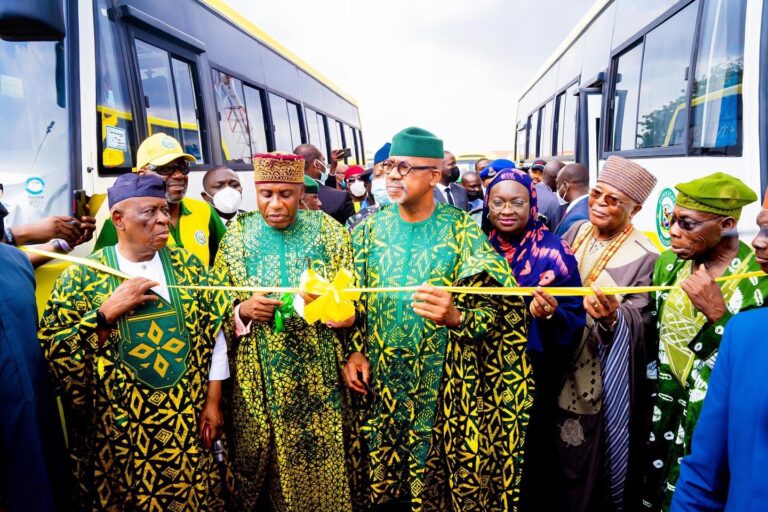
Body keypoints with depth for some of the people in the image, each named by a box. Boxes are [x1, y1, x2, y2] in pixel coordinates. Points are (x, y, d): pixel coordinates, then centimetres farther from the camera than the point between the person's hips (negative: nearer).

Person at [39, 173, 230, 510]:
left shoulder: (188, 266, -1)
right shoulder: (82, 276, -6)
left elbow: (215, 335, 1)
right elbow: (51, 352, -8)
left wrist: (213, 403, -1)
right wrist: (107, 313, -19)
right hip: (118, 435, -1)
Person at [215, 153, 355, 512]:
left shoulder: (328, 232, 0)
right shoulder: (236, 236, 2)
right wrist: (243, 310, -16)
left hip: (317, 373, 0)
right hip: (257, 375, 1)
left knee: (315, 459, 8)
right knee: (255, 460, 10)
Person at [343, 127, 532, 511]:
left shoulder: (463, 231, -10)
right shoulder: (371, 228, 0)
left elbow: (500, 311, -15)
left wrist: (456, 317, -34)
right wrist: (354, 350, -6)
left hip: (444, 390, -2)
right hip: (377, 386, 3)